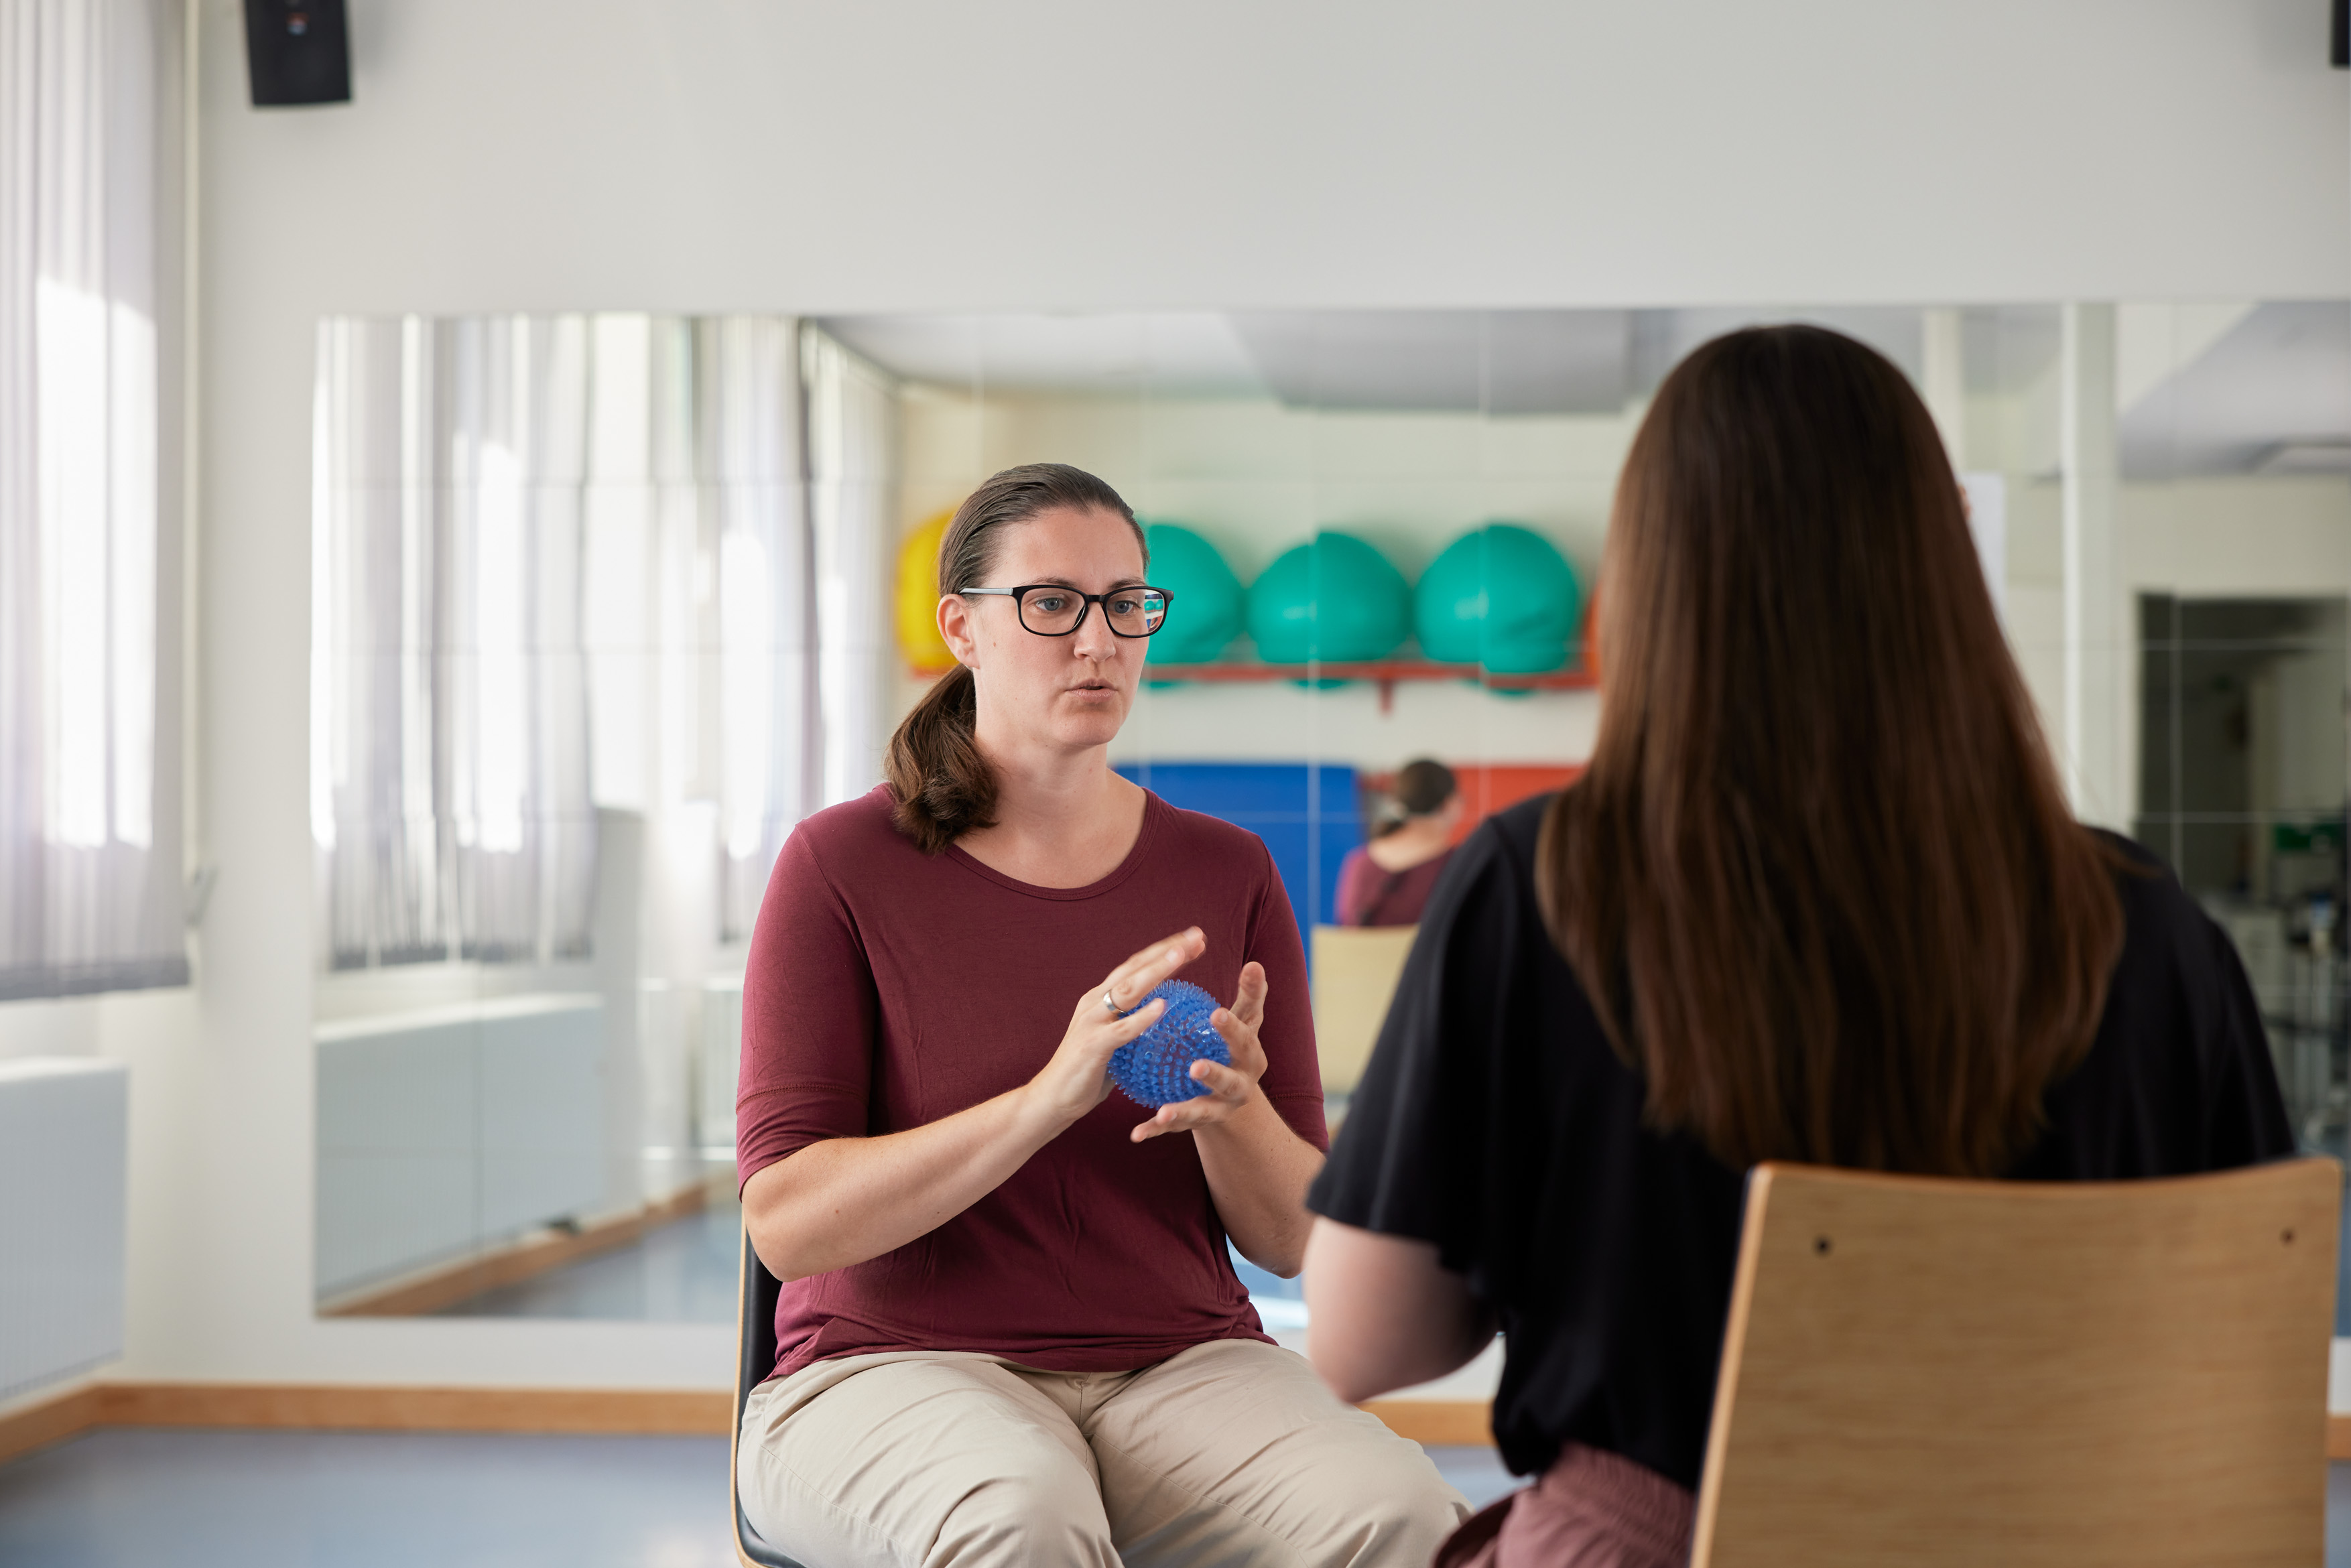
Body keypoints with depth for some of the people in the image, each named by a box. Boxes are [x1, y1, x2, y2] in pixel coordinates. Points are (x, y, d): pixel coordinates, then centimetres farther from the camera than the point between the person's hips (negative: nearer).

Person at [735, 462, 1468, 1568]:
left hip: (1180, 1364, 3)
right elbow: (786, 1223, -12)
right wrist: (1049, 1097, -26)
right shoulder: (841, 866, -3)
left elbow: (1293, 1239, 5)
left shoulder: (1226, 874, 7)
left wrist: (1229, 1108, -19)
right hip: (897, 1367, -2)